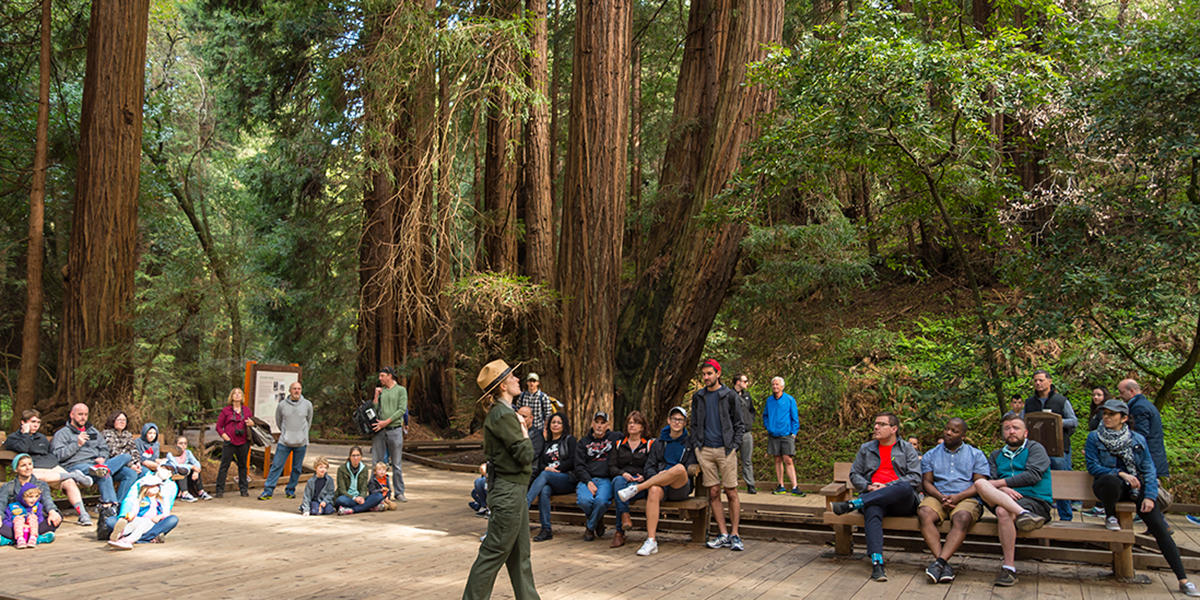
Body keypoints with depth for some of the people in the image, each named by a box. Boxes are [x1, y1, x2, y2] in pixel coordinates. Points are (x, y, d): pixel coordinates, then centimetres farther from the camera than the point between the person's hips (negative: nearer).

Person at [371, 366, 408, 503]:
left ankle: (399, 493, 7)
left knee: (396, 464, 1)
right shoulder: (380, 391, 14)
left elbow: (402, 410, -7)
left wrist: (386, 422, -12)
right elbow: (374, 411, 10)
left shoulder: (401, 390, 3)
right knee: (378, 462, 4)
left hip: (395, 429, -3)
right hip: (380, 430, 3)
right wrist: (376, 396, 0)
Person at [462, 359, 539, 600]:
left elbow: (488, 451, 19)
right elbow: (525, 455, -21)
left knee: (520, 555, 16)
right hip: (508, 492, -10)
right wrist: (525, 434, -3)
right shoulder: (503, 415, -19)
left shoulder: (501, 412, 13)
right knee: (493, 553, -2)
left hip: (513, 491, 10)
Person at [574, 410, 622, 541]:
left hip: (606, 479, -1)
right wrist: (588, 482, -9)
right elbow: (579, 466, 7)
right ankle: (598, 520, 3)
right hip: (586, 479, 1)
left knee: (601, 501, -35)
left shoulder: (615, 437, 16)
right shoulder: (583, 442, 17)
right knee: (584, 500, -33)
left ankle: (590, 527, -4)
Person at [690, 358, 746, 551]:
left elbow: (739, 424, 5)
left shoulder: (729, 395, 3)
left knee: (731, 493, -3)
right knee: (713, 493, 2)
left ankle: (735, 535, 3)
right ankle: (723, 535, 7)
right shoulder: (698, 397, 12)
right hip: (705, 450, 3)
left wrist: (733, 445, -5)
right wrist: (696, 445, 7)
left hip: (725, 450, -3)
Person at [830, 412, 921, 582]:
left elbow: (916, 478, 2)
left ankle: (850, 505, -38)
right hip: (873, 498, 1)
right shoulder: (866, 449, 23)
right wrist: (869, 487, -3)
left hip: (902, 503, -1)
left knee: (905, 488, -38)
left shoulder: (907, 449, 15)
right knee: (872, 511, -37)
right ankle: (877, 563, -49)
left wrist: (888, 486, -10)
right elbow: (854, 475, 19)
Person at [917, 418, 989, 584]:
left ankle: (940, 562, -45)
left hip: (967, 498, -1)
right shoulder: (931, 455, 20)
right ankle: (945, 565, -39)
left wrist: (958, 497, -13)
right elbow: (926, 482, 10)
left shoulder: (976, 455, 15)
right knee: (924, 513, -33)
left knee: (962, 518, -37)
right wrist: (941, 497, -11)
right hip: (937, 497, 2)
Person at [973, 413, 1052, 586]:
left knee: (1003, 511, -36)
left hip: (1035, 501, -4)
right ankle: (1023, 514, -41)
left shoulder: (1035, 448, 12)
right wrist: (1002, 490, -14)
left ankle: (1009, 567, -29)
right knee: (980, 483, -26)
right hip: (1003, 499, 4)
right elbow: (990, 479, 9)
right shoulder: (997, 455, 26)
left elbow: (1033, 475, -7)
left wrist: (1000, 483, -9)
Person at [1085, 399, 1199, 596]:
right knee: (1111, 480, -40)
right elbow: (1093, 467, -3)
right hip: (1109, 485, -2)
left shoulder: (1138, 439, 8)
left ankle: (1183, 580, -11)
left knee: (1159, 526, -14)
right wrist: (1120, 474, -17)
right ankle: (1110, 516, -8)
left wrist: (1150, 496, -9)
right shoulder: (1094, 438, 3)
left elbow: (1149, 469, 4)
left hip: (1135, 487, 2)